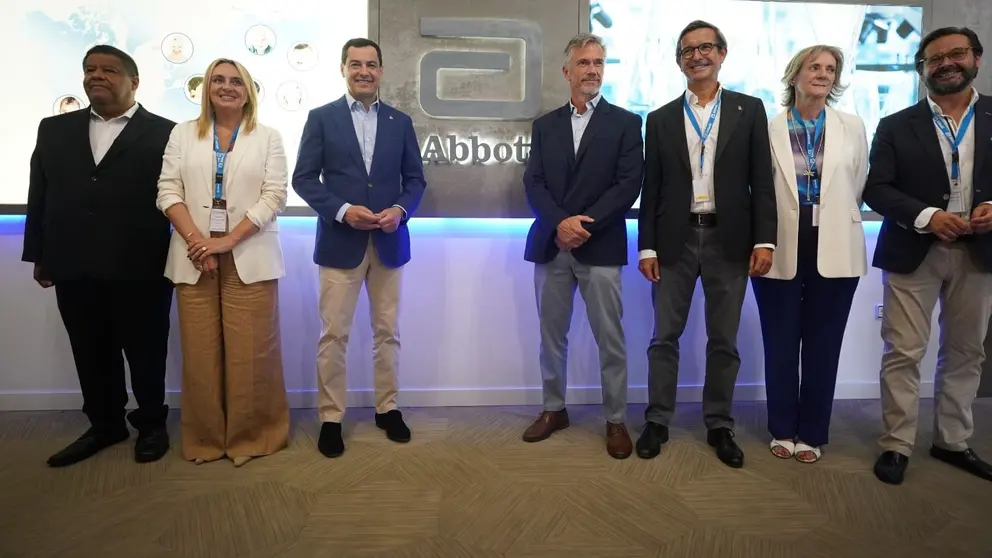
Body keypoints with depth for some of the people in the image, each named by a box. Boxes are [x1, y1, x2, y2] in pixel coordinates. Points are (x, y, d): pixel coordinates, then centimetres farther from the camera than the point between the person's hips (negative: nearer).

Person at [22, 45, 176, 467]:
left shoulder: (164, 133, -1)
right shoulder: (54, 129, 14)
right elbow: (39, 195, 14)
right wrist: (38, 255, 10)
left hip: (140, 269, -4)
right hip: (74, 269, 5)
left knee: (145, 352, 8)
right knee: (91, 354, 13)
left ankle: (151, 424, 25)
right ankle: (105, 424, 30)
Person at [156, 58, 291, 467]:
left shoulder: (268, 138, 6)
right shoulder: (183, 134, 13)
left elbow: (274, 196, -3)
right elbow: (168, 191, 5)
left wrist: (228, 240, -12)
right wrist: (195, 240, -11)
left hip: (248, 259, -2)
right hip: (194, 259, 2)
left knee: (250, 352, -1)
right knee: (200, 352, 5)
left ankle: (251, 436, 15)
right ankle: (205, 438, 20)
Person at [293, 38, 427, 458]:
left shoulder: (400, 121, 9)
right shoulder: (321, 118, 2)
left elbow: (415, 178, 9)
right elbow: (304, 178, -2)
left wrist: (400, 210, -11)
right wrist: (342, 211, -16)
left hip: (389, 241, 3)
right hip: (340, 242, -2)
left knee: (387, 332, 11)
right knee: (334, 335, 2)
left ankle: (387, 408, 25)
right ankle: (331, 418, 15)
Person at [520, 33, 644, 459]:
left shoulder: (625, 122, 5)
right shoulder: (545, 125, 13)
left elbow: (629, 184, -6)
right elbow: (533, 184, 3)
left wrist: (584, 223, -15)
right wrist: (561, 223, -14)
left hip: (600, 247, -3)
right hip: (550, 245, 3)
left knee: (610, 340, 1)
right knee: (551, 336, 10)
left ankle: (616, 420, 15)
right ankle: (553, 409, 26)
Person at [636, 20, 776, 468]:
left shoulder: (749, 110, 6)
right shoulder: (661, 119, 9)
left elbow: (762, 181, 2)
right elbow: (651, 189, 5)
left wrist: (764, 240, -7)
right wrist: (646, 247, -1)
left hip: (729, 240, 0)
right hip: (675, 240, 1)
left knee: (724, 340, 8)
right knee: (665, 337, 6)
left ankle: (720, 426, 22)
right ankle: (657, 421, 19)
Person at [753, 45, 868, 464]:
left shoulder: (852, 127, 6)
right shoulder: (769, 128, 0)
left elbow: (859, 189, 11)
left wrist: (836, 228, 10)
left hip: (834, 252, 2)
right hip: (781, 251, -1)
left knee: (823, 345, 8)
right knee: (780, 344, 7)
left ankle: (812, 433, 22)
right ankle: (783, 429, 24)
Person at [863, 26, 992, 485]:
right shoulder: (896, 126, 2)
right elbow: (876, 189, -5)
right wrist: (927, 217, -18)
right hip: (914, 253, -2)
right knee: (903, 353, -3)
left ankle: (952, 441, 26)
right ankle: (897, 445, 7)